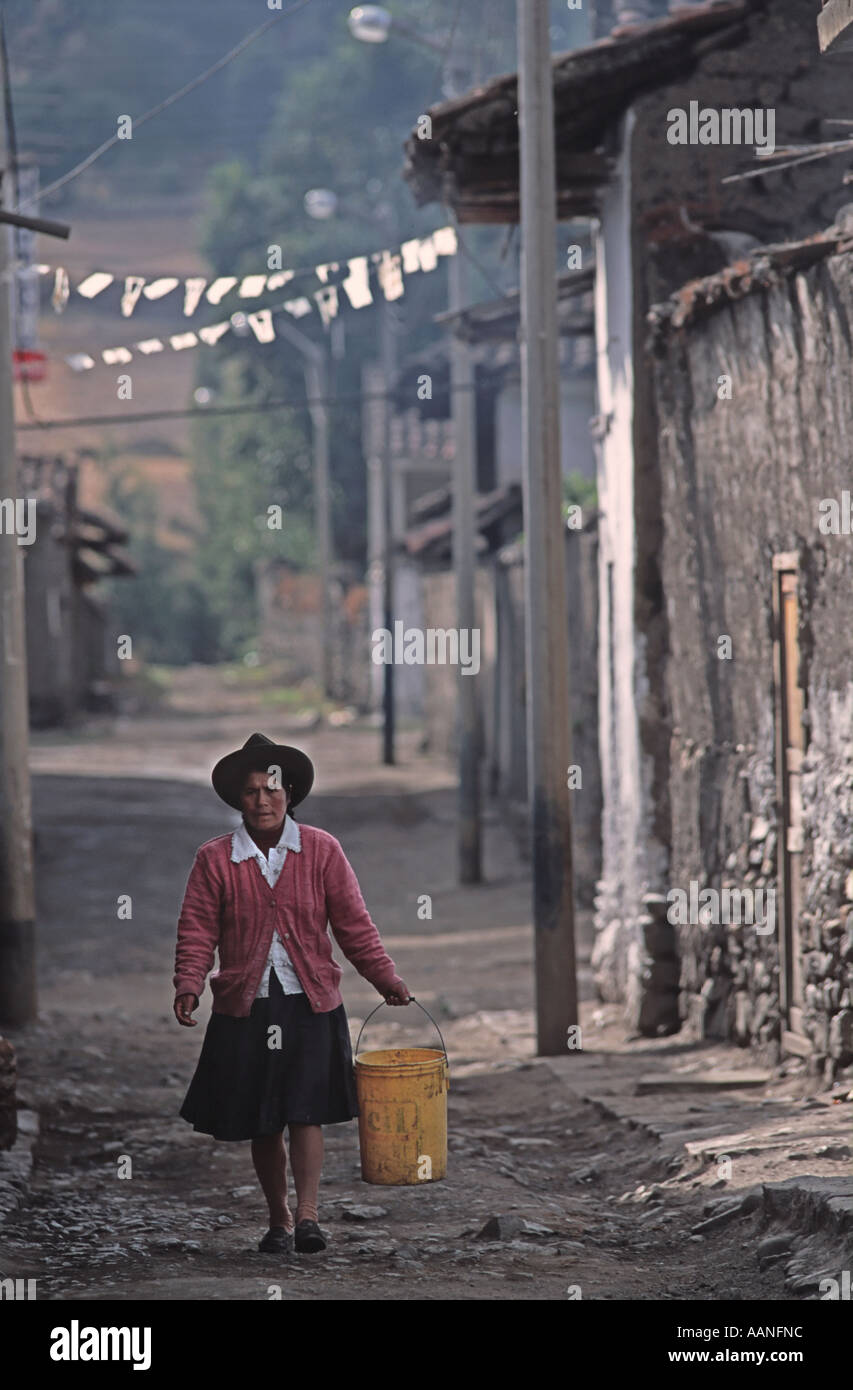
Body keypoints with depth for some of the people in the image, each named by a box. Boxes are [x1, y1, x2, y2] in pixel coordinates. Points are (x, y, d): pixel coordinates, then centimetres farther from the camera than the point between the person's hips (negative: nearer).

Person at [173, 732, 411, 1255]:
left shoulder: (322, 851, 4)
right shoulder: (215, 859, 3)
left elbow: (353, 922, 6)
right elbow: (198, 931, 2)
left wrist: (386, 978, 1)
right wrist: (189, 985, -12)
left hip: (310, 1002, -1)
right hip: (245, 1009, 1)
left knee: (306, 1109, -12)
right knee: (262, 1123, 5)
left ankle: (308, 1215, -15)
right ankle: (279, 1219, 17)